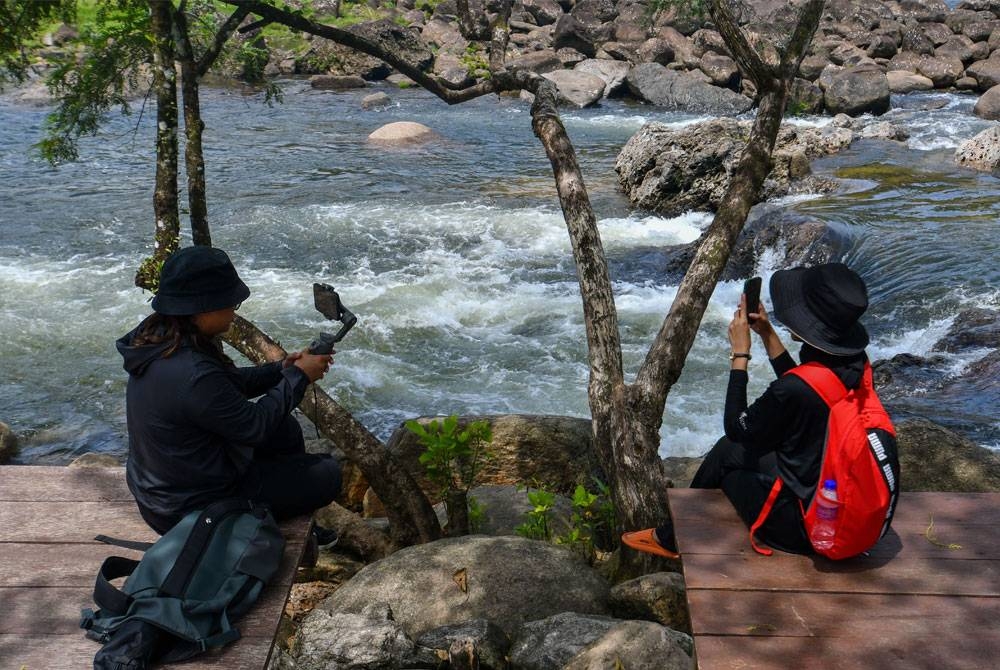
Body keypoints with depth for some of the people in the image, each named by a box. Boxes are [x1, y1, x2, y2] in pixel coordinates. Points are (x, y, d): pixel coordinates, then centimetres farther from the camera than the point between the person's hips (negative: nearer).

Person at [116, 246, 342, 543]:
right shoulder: (193, 376, -36)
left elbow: (228, 382, 8)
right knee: (327, 475, -1)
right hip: (189, 509, -9)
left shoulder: (159, 339, -6)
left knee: (286, 430, 21)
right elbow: (255, 426, -23)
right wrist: (298, 377, -12)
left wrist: (280, 370, -3)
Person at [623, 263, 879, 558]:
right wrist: (767, 334, 7)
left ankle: (671, 539, 41)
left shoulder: (794, 391, -32)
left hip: (804, 529, -7)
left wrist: (740, 354, -10)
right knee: (729, 449, 20)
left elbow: (737, 428, -13)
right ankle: (670, 534, 40)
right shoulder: (855, 363, -8)